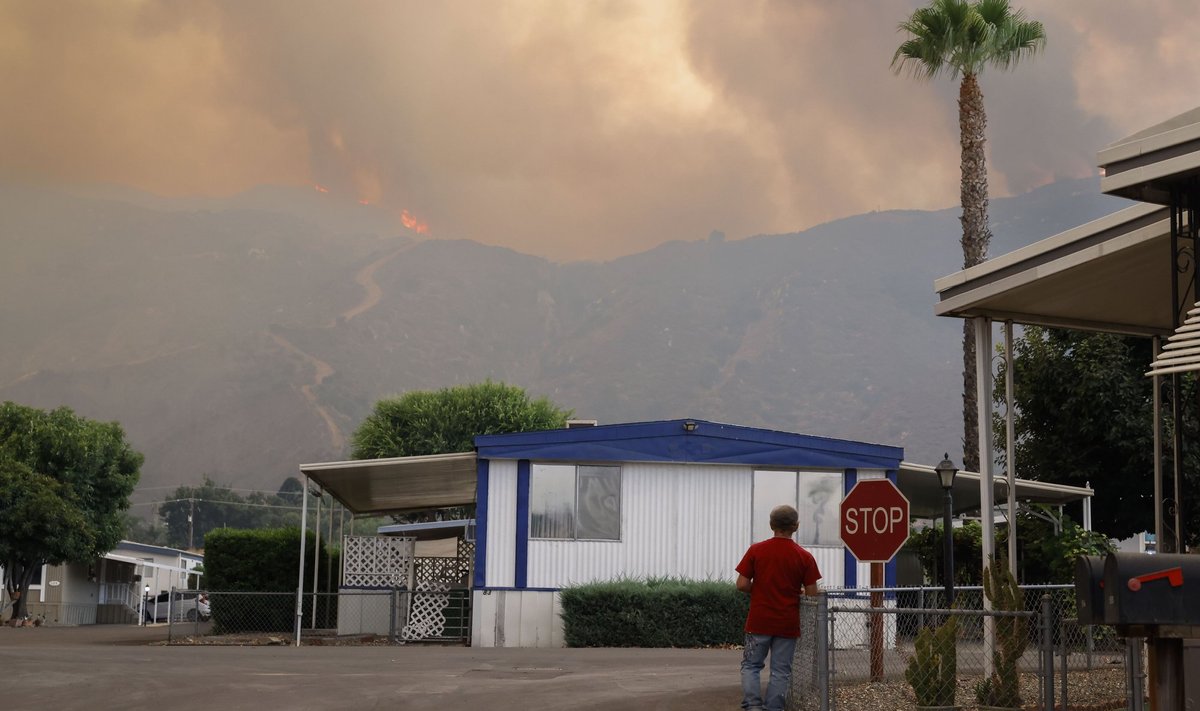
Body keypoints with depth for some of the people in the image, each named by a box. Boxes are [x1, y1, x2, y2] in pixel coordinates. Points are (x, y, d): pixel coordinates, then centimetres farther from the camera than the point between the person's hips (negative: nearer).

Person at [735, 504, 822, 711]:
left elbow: (742, 584, -6)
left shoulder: (756, 550, -5)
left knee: (751, 665, 10)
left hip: (759, 621, 0)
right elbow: (811, 593, -6)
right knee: (781, 671, 7)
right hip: (787, 624, 0)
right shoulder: (804, 557, -6)